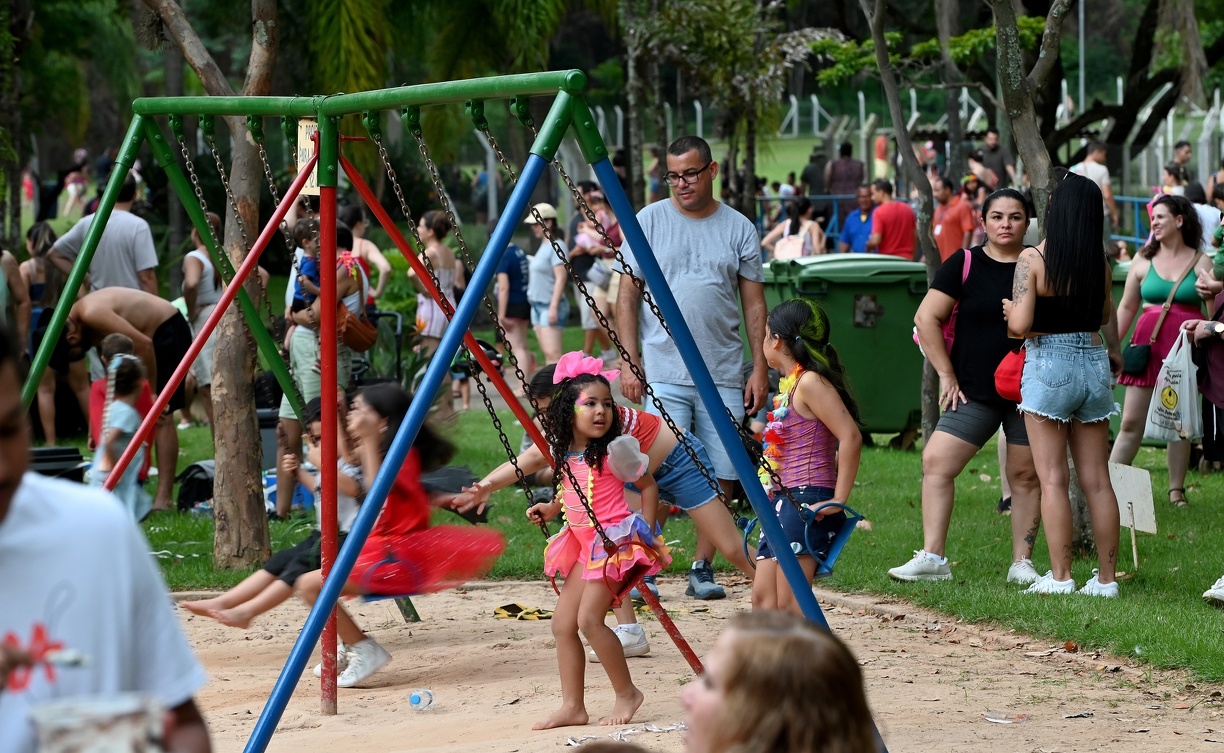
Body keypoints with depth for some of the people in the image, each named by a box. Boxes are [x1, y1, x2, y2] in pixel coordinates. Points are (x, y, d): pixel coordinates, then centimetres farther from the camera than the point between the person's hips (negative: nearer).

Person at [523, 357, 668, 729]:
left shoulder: (613, 452, -13)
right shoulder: (565, 454, 6)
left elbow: (648, 486, -2)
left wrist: (646, 531, -8)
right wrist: (551, 508, 8)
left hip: (615, 541, -8)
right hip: (584, 544, 8)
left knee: (589, 618, -18)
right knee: (563, 622, 3)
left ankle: (627, 692, -3)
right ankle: (572, 706, 9)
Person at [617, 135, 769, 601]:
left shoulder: (739, 229, 8)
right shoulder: (648, 222, 4)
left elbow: (754, 304, 9)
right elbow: (627, 297, 4)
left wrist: (760, 368, 2)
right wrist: (629, 363, -5)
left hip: (723, 375, 2)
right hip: (663, 373, -2)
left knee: (720, 475, 1)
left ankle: (702, 568, 11)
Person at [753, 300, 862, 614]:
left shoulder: (809, 382, -12)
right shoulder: (790, 383, 16)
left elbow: (851, 437, -21)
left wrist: (838, 500, -20)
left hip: (807, 504, -10)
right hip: (782, 502, 10)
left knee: (789, 602, -14)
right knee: (764, 598, 6)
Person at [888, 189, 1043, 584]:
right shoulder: (964, 264, 2)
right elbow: (927, 317, 1)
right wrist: (947, 375, -2)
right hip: (974, 391, 0)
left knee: (1025, 475, 2)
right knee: (936, 462, -8)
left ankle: (1022, 563, 10)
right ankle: (932, 558, -5)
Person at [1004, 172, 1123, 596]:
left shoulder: (1033, 259, -11)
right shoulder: (1100, 264, 2)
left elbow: (1019, 325, -17)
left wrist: (1008, 309, 2)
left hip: (1049, 367, -4)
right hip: (1094, 364, 4)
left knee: (1053, 478, -1)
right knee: (1097, 479, 8)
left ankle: (1060, 576, -5)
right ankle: (1106, 577, 9)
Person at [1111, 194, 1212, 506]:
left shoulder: (1201, 263, 4)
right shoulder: (1143, 262, 9)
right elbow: (1126, 307, 12)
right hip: (1147, 343, 1)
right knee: (1131, 422, -1)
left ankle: (1177, 490, 10)